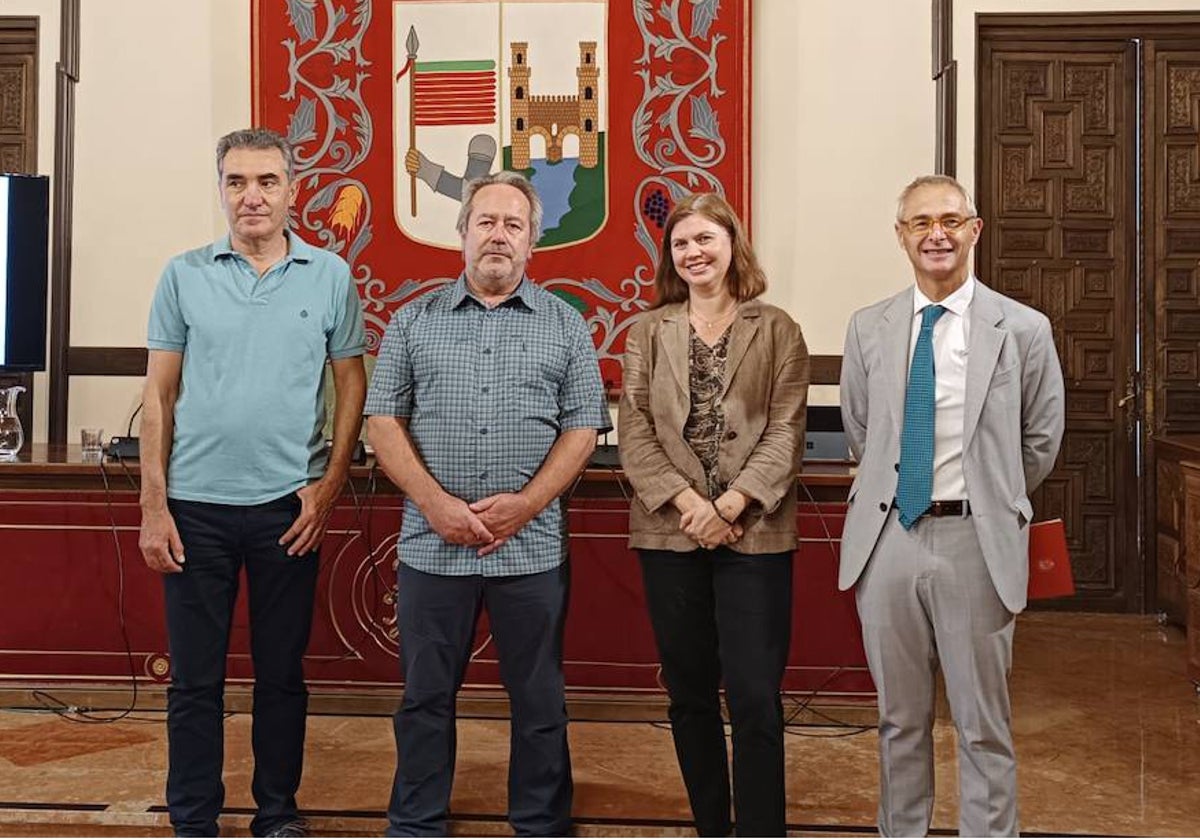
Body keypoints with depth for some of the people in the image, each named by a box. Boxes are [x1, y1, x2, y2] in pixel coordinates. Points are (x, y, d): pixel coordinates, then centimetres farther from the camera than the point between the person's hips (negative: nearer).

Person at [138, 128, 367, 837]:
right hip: (196, 505, 0)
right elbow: (160, 393, 4)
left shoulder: (330, 276, 2)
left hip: (289, 507, 0)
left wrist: (330, 485, -4)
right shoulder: (185, 275, 3)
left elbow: (351, 384, 6)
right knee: (195, 678, 7)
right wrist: (153, 506, -2)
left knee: (282, 673, 10)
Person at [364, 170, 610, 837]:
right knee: (426, 696, 11)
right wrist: (435, 502, -11)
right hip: (432, 544, 1)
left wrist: (524, 505, -11)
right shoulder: (415, 321, 7)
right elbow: (384, 419, 3)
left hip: (532, 547, 0)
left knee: (539, 701, 9)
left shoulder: (565, 325, 5)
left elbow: (584, 426, 1)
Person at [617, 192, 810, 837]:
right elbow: (633, 432, 1)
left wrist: (731, 504, -15)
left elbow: (786, 432, -2)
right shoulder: (649, 332, 9)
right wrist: (687, 503, -12)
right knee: (690, 693, 10)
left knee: (755, 696, -4)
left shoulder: (776, 329, 5)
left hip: (755, 534, -2)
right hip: (671, 534, 2)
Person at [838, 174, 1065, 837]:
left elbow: (1041, 441, 7)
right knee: (899, 719, 14)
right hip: (888, 538, 3)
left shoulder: (1023, 330, -3)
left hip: (976, 543, -2)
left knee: (983, 726, 7)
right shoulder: (868, 329, 4)